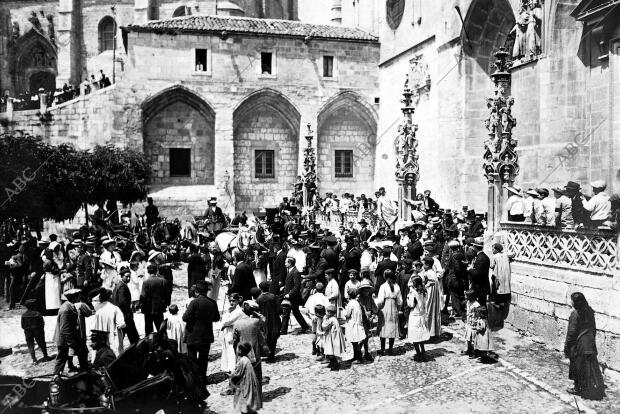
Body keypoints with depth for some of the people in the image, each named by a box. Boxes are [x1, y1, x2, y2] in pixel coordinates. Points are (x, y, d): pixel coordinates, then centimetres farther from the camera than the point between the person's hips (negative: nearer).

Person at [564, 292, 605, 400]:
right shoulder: (589, 311, 2)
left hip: (579, 344, -6)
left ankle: (578, 389, 17)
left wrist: (566, 348, -8)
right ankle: (598, 390, 21)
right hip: (590, 343, 7)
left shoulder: (575, 314, -18)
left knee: (578, 367, 7)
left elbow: (572, 332, -16)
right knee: (591, 366, 14)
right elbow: (594, 328, 11)